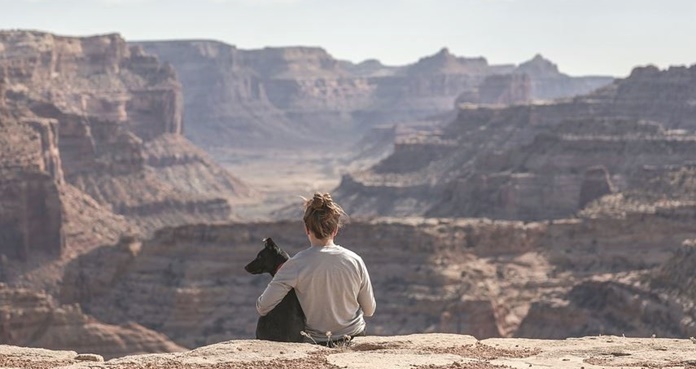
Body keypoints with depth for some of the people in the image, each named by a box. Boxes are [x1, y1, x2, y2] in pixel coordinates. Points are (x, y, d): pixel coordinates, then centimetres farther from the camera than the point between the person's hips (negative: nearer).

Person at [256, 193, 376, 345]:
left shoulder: (297, 264, -19)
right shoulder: (355, 261, -12)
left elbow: (263, 307, -17)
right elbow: (370, 310, 0)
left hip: (314, 342, -2)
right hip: (355, 337, 3)